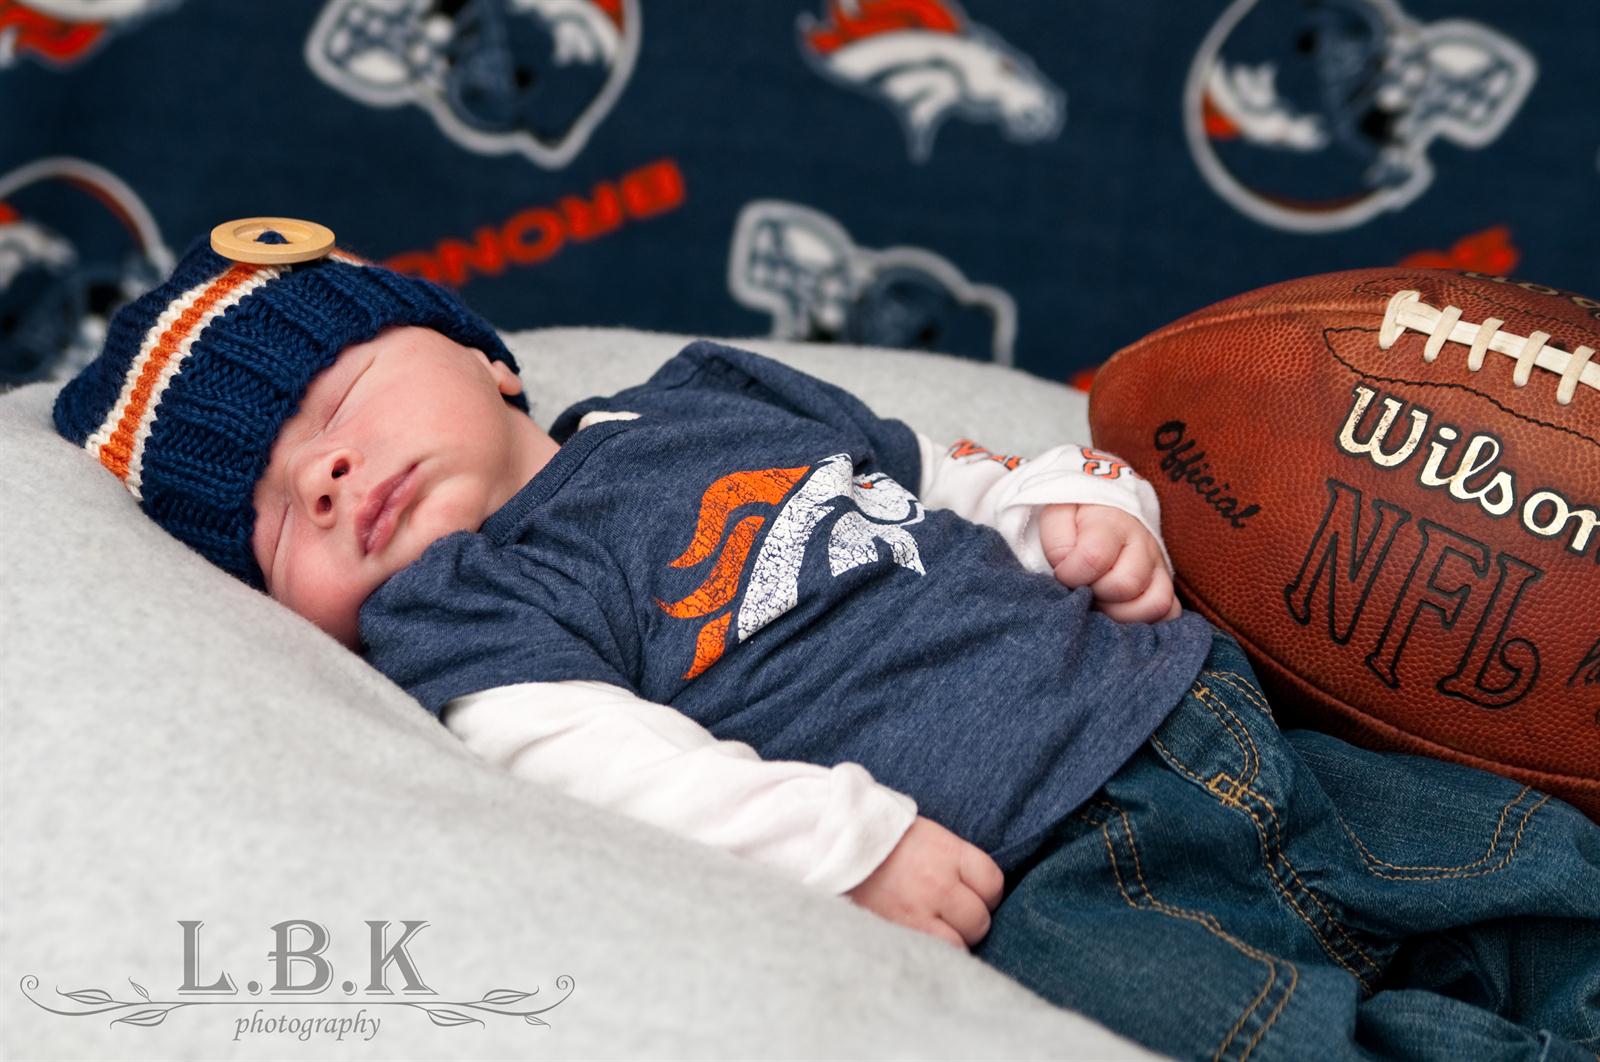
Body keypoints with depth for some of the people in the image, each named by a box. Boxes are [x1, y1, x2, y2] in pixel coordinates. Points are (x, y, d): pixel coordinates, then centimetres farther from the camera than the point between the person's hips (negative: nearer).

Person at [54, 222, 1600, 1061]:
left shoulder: (705, 394, 20)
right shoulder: (453, 609, 2)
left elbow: (938, 474, 28)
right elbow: (599, 759, -14)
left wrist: (1083, 512, 12)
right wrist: (848, 841, -22)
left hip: (1213, 717, 7)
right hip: (1047, 880, -7)